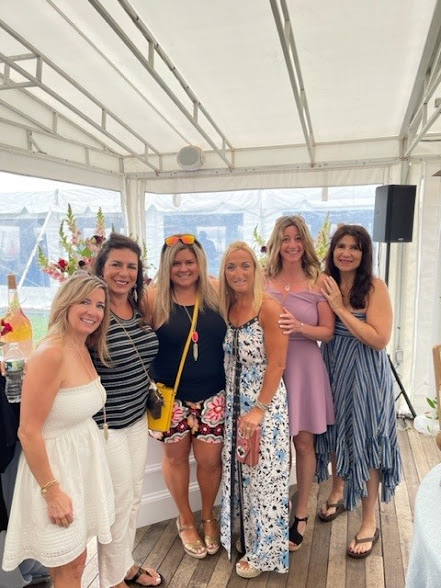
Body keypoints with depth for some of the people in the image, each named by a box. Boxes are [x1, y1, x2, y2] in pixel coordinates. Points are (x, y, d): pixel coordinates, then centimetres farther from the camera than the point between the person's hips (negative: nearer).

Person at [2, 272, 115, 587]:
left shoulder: (84, 350, 2)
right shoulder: (51, 354, -25)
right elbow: (28, 431, -23)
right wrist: (51, 492, -19)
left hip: (84, 460, 8)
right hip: (56, 464, -8)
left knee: (77, 561, 24)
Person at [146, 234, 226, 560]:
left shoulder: (216, 292, -3)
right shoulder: (154, 297, -9)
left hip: (212, 394, 1)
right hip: (171, 395, -1)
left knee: (210, 459, 8)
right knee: (176, 457, 15)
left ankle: (208, 516, 39)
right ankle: (186, 519, 41)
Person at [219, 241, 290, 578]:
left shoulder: (269, 308, -15)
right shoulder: (227, 308, 4)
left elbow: (277, 364, -17)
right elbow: (227, 360, 9)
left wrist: (259, 409, -18)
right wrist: (235, 406, 3)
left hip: (266, 402, -6)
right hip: (234, 402, 6)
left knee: (263, 476, 6)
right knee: (239, 473, 17)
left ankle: (264, 552, 28)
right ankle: (245, 538, 40)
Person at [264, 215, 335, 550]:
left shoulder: (319, 281, -2)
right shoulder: (263, 280, 3)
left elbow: (328, 332, -2)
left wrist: (299, 327, -19)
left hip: (304, 366, -1)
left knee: (304, 441, 9)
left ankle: (301, 514, 30)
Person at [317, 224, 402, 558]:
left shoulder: (374, 287, -13)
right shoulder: (326, 284, 1)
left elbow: (380, 339, -20)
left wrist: (341, 309, -21)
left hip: (366, 374, -5)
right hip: (333, 369, 5)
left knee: (364, 443, 4)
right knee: (336, 434, 18)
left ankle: (370, 524, 22)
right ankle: (337, 494, 43)